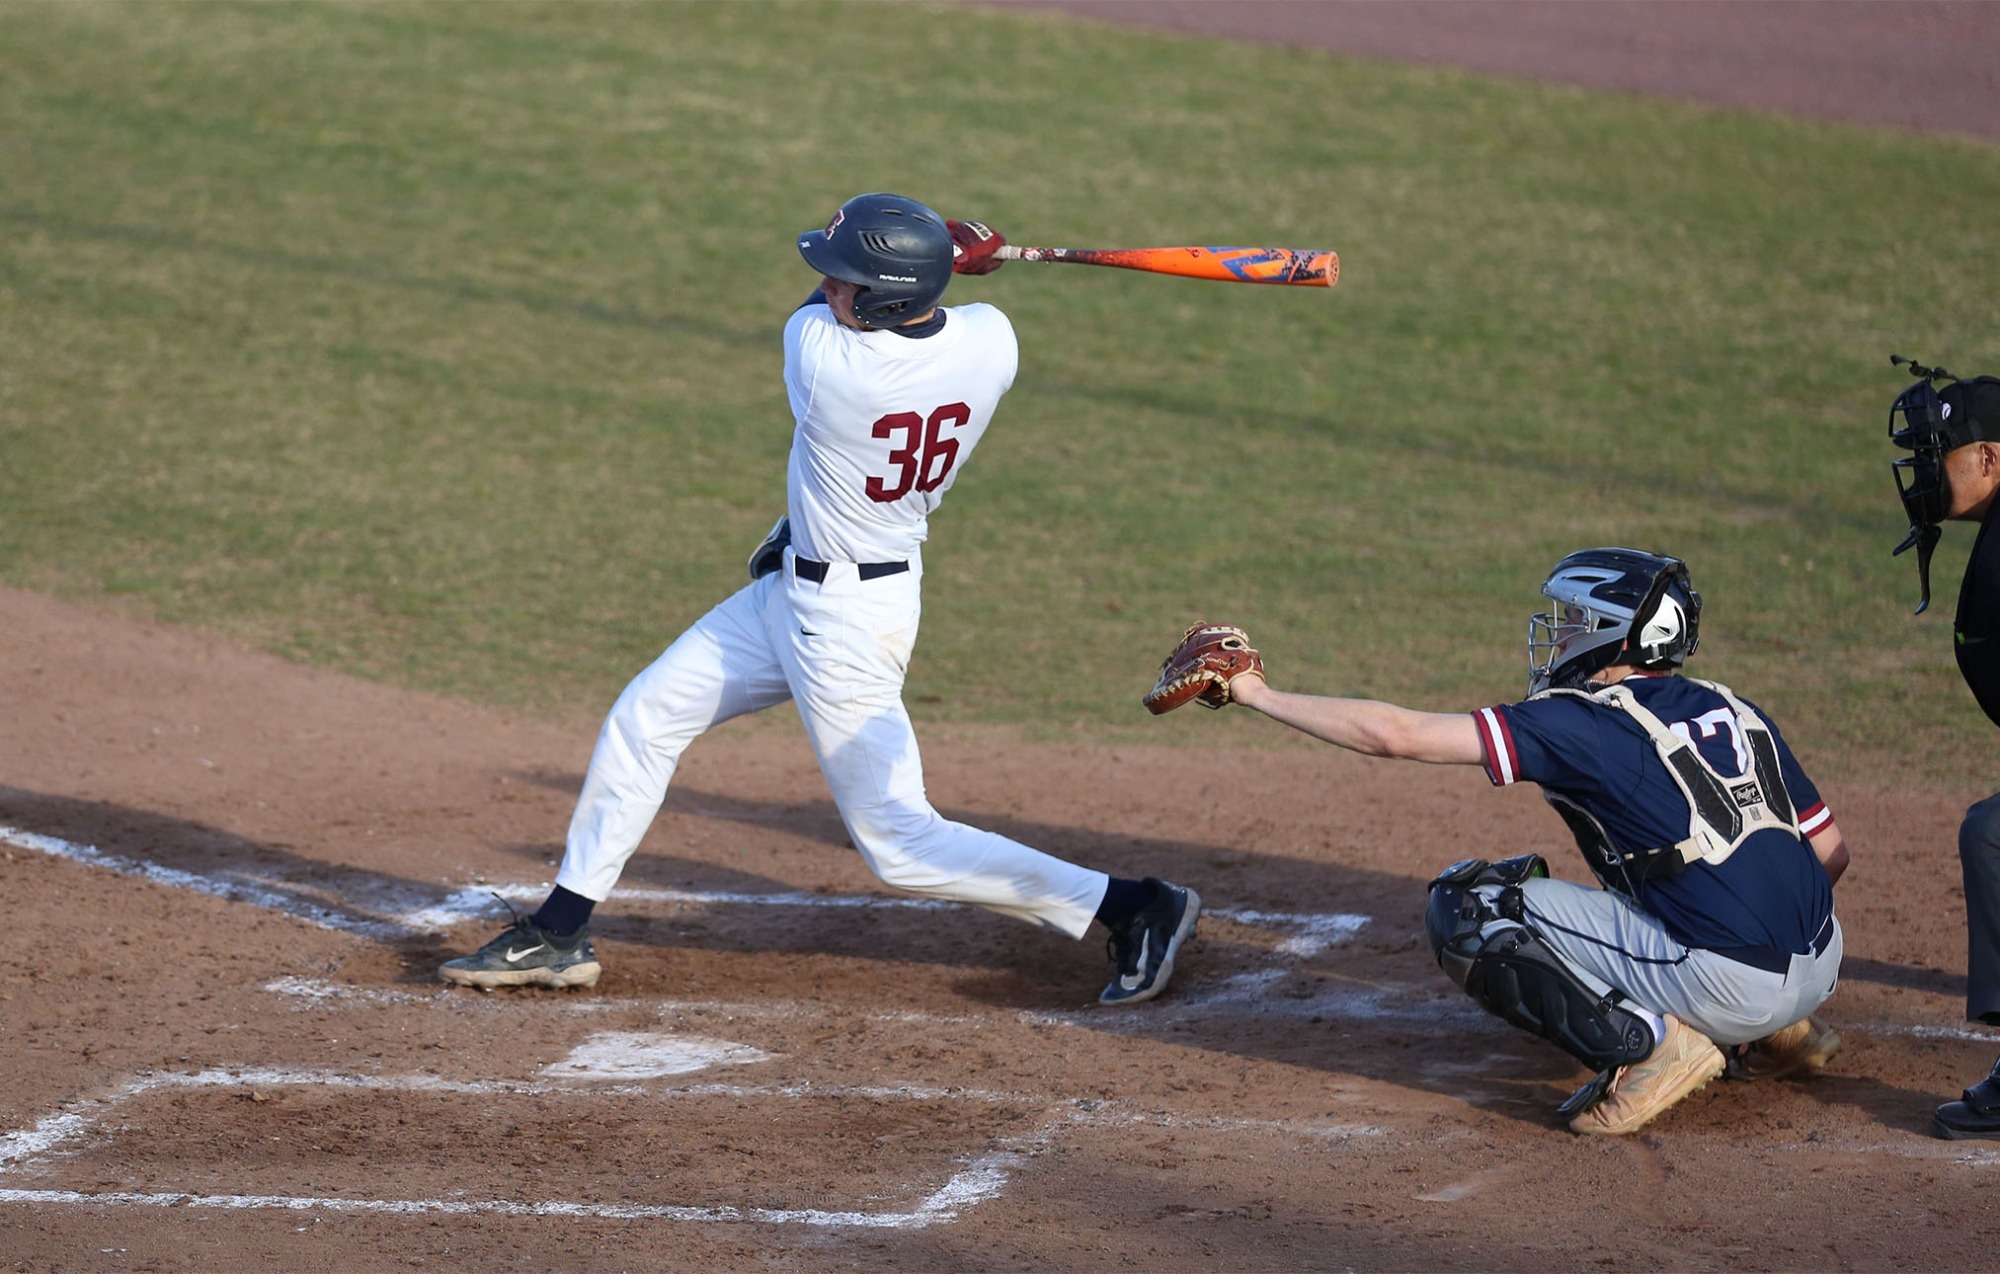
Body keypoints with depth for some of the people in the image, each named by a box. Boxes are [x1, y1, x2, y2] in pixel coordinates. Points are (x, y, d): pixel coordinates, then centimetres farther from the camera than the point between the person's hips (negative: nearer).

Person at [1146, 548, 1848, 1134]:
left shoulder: (1585, 725, -6)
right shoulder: (1734, 712, 13)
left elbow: (1396, 734, -7)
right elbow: (1831, 852, 16)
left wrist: (1259, 693, 2)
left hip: (1720, 986, -8)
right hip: (1819, 968, 8)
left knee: (1465, 907, -3)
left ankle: (1646, 1045, -10)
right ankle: (1781, 1033, 19)